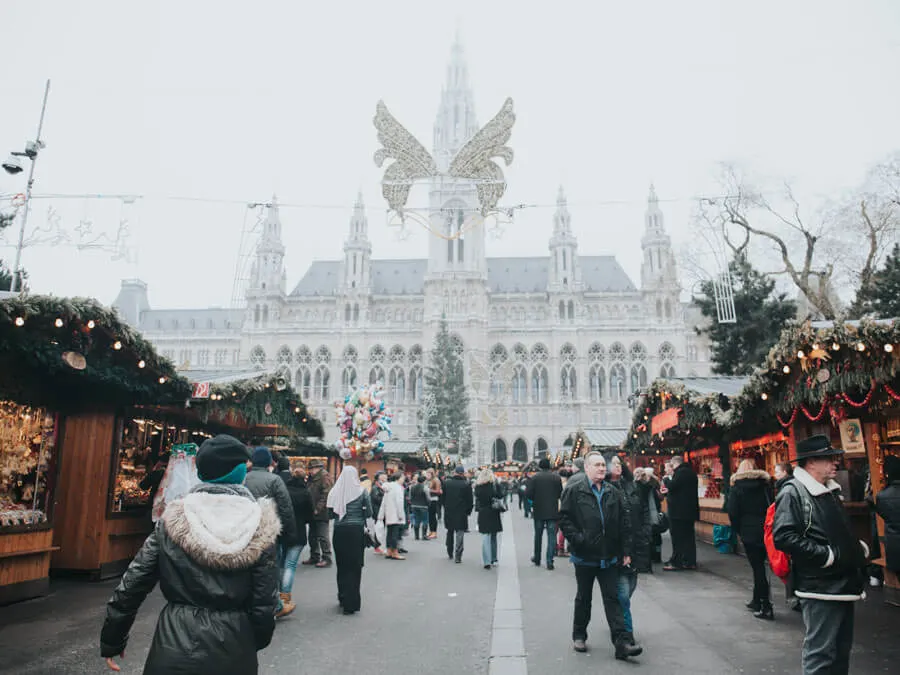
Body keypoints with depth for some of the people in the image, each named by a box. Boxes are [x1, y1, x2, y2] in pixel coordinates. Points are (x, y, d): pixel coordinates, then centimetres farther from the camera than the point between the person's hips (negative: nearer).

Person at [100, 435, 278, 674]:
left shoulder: (173, 521, -5)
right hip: (231, 653, 0)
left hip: (174, 647, 0)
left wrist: (111, 640, 14)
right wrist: (256, 643, 14)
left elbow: (132, 584, 0)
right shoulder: (259, 527, -8)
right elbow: (263, 604, -5)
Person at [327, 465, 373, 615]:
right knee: (355, 566, 5)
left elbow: (330, 513, 2)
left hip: (339, 530, 2)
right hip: (356, 530, -2)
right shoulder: (361, 491, -6)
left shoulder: (335, 491, -3)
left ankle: (343, 598, 25)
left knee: (342, 565, 15)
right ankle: (351, 603, 4)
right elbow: (369, 513, -3)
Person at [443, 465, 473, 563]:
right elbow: (470, 500, -6)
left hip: (448, 512, 3)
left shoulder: (447, 483, -1)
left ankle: (450, 554, 26)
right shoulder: (466, 484, -9)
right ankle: (458, 556, -3)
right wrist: (468, 511, 8)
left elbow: (443, 497, 7)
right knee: (459, 534, 1)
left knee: (450, 533, 18)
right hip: (461, 513, -3)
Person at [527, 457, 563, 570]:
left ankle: (537, 558, 28)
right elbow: (560, 494, -2)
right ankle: (549, 561, -3)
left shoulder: (535, 478, -9)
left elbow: (528, 494, -12)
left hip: (539, 511, 0)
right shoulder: (557, 477, -6)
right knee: (552, 536, 3)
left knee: (538, 535, 16)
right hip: (553, 512, 0)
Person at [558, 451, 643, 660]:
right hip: (584, 556, -2)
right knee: (583, 599, 13)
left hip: (609, 557, 2)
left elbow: (624, 524, 8)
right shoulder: (574, 491, -6)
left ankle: (621, 643, 5)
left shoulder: (614, 494, 6)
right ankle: (579, 636, 29)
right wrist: (577, 538, -16)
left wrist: (626, 551, 4)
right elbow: (564, 518, -6)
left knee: (612, 599, 3)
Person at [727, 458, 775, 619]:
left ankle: (766, 607, -1)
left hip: (749, 532, -4)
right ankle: (757, 601, 27)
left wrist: (738, 530, 4)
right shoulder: (765, 484, 7)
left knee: (757, 567, 0)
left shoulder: (737, 488, -2)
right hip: (766, 531, 4)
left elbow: (732, 512, -8)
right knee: (759, 565, 16)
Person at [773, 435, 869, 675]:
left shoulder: (830, 491, 14)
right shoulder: (792, 493, -15)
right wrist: (826, 555, -22)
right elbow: (784, 537, -25)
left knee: (841, 648, 19)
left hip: (843, 584, 9)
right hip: (820, 588, -9)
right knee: (820, 653, -3)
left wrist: (859, 548, 9)